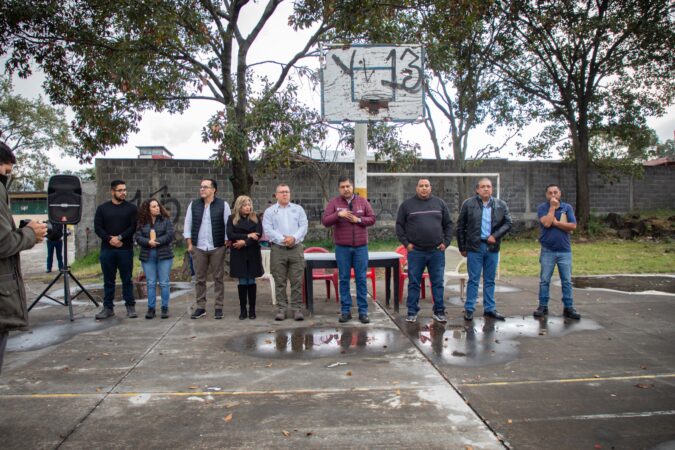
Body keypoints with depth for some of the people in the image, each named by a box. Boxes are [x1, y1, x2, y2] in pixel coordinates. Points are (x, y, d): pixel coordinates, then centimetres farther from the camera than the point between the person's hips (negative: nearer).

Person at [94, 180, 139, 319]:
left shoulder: (131, 208, 4)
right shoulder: (102, 208, 8)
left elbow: (134, 227, -4)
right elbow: (97, 228, 2)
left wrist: (120, 237, -14)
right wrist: (110, 239, -12)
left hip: (126, 249, -1)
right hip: (107, 249, 2)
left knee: (127, 279, 3)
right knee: (108, 280, 7)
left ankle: (130, 307, 10)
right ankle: (108, 308, 15)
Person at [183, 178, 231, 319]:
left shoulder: (223, 205, -1)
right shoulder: (193, 204, 7)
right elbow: (187, 225, 9)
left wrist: (226, 244, -5)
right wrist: (189, 244, 3)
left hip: (217, 248, -2)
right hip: (198, 248, 2)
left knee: (218, 278, 4)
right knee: (200, 278, 7)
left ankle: (219, 308, 12)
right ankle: (200, 307, 16)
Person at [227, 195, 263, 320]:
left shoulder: (255, 218, 5)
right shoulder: (232, 219, 3)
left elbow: (258, 234, -6)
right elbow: (230, 235, -9)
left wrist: (244, 242, -16)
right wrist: (247, 236, -13)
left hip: (253, 253, 1)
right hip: (238, 254, -1)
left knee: (251, 281, 2)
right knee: (242, 282, 1)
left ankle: (252, 310, 9)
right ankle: (243, 310, 9)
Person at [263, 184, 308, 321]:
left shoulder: (298, 209, 13)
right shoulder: (269, 211, 9)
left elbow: (303, 226, 3)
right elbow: (268, 230, -3)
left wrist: (294, 238, -13)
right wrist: (282, 239, -14)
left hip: (296, 248, 1)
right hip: (278, 249, -1)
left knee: (297, 281, 0)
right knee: (280, 282, 3)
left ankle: (297, 308, 7)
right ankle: (281, 309, 10)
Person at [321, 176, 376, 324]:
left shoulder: (362, 201, 7)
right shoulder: (334, 202, 3)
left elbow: (372, 219, 5)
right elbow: (325, 221, -5)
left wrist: (358, 219, -11)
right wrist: (338, 214, -21)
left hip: (361, 247, 1)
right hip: (342, 248, -1)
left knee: (361, 279, 3)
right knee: (344, 279, 4)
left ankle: (363, 311, 9)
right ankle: (346, 311, 13)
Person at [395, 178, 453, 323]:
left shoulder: (440, 203, 9)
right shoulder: (407, 205, 3)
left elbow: (448, 224, 12)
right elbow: (399, 225, 5)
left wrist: (446, 242, 3)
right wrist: (406, 243, -3)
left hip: (437, 251, 2)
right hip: (415, 251, -1)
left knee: (438, 283, 6)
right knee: (414, 283, 4)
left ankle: (439, 312, 16)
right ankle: (412, 312, 13)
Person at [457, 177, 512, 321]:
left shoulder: (501, 205, 6)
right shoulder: (468, 204, -1)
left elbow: (508, 223, 5)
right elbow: (460, 226, 2)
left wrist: (495, 236, -10)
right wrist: (462, 247, 0)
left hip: (492, 247, 3)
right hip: (475, 247, -3)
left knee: (490, 280, 11)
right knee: (473, 280, 2)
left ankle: (489, 309, 20)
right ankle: (469, 309, 10)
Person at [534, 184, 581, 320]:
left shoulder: (567, 207, 5)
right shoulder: (542, 208, 0)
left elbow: (573, 226, -6)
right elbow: (546, 223, -17)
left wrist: (556, 222, -11)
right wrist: (552, 206, -11)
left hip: (565, 251, 2)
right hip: (548, 251, -1)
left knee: (567, 281, 5)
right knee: (544, 280, 3)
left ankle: (568, 307, 12)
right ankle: (543, 306, 12)